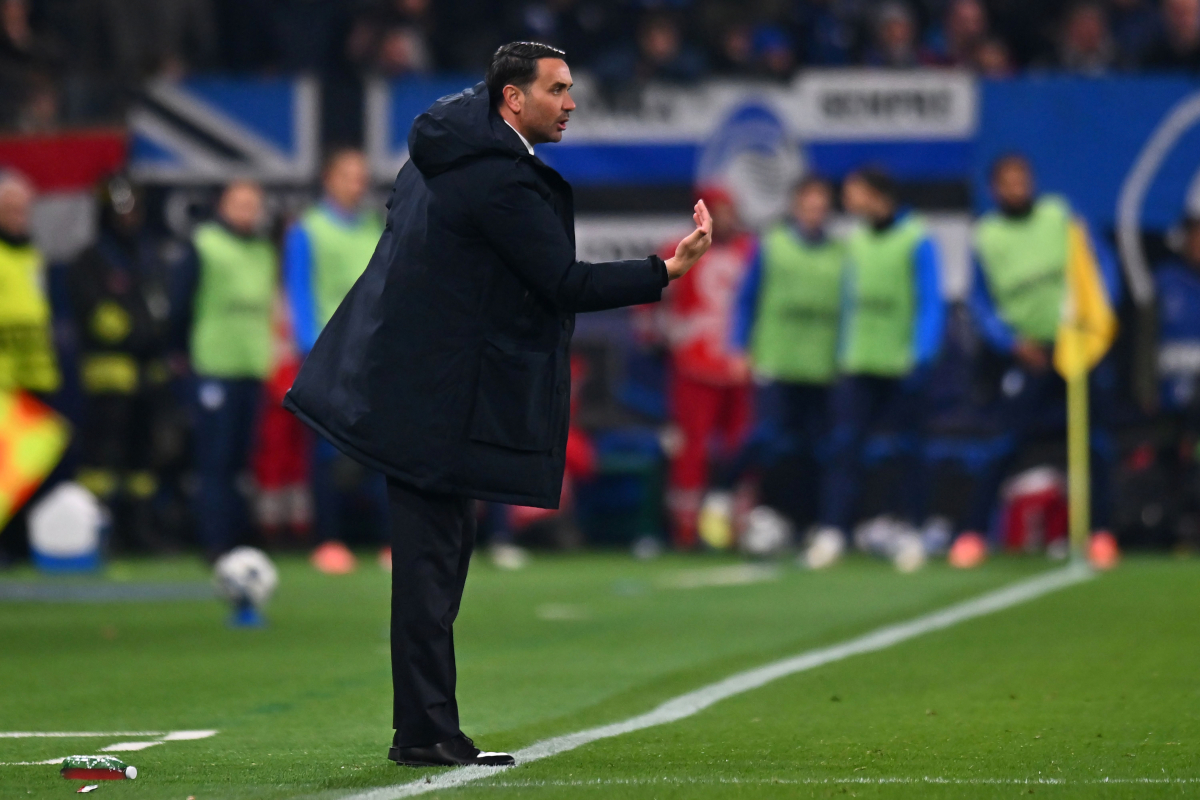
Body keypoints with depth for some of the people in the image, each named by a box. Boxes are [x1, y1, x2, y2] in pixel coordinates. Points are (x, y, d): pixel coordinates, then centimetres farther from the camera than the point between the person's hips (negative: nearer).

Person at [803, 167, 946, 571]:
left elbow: (931, 305, -8)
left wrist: (921, 358, -17)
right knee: (843, 446, -5)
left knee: (908, 452, 3)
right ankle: (831, 532, -8)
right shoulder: (856, 242, 12)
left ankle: (909, 533, 12)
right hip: (857, 367, 5)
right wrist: (844, 355, 14)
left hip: (902, 367, -5)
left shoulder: (916, 241, -6)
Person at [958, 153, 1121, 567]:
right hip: (1028, 353, -1)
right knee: (1007, 445, -9)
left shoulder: (1061, 216, 3)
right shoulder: (985, 236, 2)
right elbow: (981, 302, 4)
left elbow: (1102, 262, 5)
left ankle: (1099, 530, 8)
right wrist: (1011, 342, -10)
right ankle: (972, 532, -4)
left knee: (1095, 442, 0)